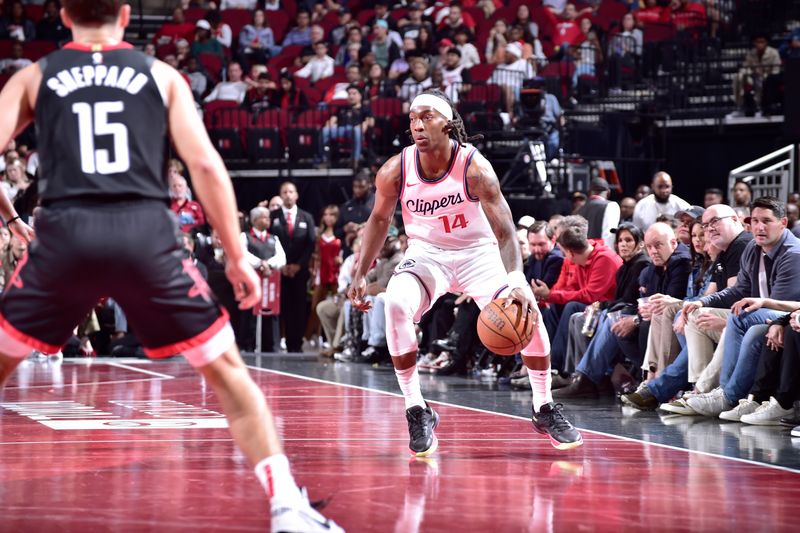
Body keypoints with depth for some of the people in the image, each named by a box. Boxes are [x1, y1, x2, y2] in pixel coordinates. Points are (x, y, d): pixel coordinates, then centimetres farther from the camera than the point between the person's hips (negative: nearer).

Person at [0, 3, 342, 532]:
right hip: (146, 232, 0)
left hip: (65, 232, 0)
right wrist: (238, 256, 10)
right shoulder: (161, 75, 16)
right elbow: (206, 165, 6)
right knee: (226, 369, 10)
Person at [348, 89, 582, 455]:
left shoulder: (475, 167, -25)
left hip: (477, 251, -1)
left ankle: (545, 410, 5)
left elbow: (504, 229, -28)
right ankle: (417, 412, -16)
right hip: (426, 252, 1)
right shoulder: (396, 171, -17)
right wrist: (360, 276, -1)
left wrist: (516, 282, -44)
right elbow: (380, 220, 3)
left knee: (526, 312, -18)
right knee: (396, 305, -29)